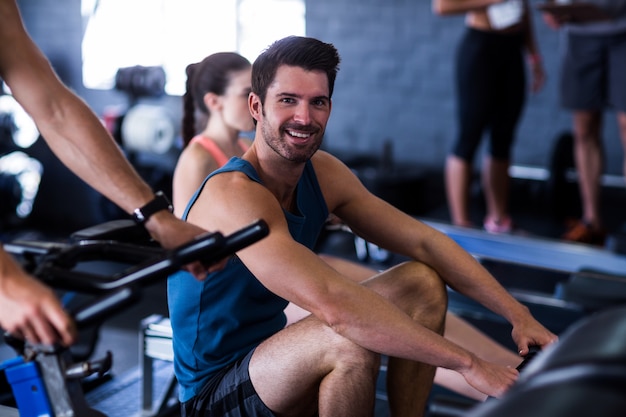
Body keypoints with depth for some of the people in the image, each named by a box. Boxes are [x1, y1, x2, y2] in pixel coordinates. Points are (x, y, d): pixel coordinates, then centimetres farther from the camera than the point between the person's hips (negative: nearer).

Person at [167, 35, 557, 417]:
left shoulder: (323, 172, -1)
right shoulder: (233, 195, -27)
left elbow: (423, 241, -1)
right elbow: (333, 303, -38)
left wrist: (518, 314, -10)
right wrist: (468, 363, -36)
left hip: (271, 352, 8)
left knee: (423, 284, 0)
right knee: (353, 339, -34)